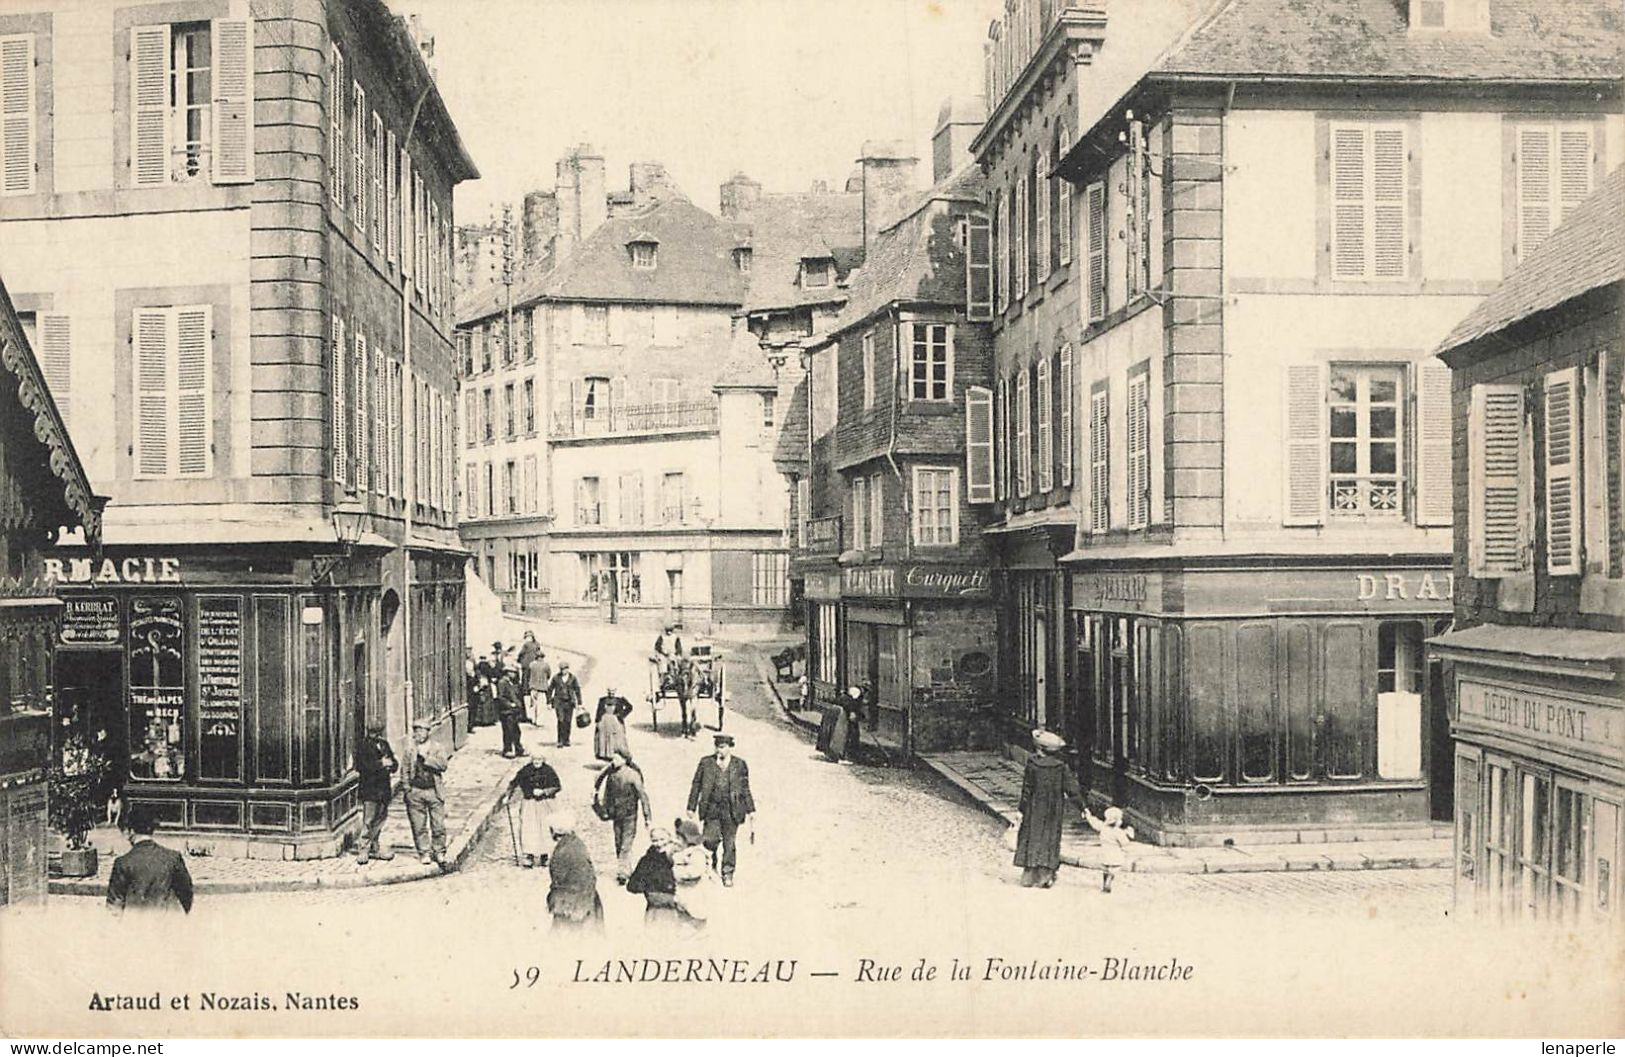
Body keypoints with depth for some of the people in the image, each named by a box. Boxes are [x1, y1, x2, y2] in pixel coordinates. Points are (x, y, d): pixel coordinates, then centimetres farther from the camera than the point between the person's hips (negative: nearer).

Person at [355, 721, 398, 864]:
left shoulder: (384, 744, 15)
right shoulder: (363, 746, -3)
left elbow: (395, 764, 16)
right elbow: (360, 766, -14)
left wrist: (390, 764, -8)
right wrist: (381, 764, -13)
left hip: (384, 788, 6)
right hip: (369, 789, -6)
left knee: (380, 818, 10)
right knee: (368, 819, -9)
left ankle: (374, 848, 20)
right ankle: (364, 850, -3)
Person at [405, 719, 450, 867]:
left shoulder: (437, 748, 6)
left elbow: (443, 765, -8)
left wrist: (426, 757, -15)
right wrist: (407, 788, 1)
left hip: (434, 791, 0)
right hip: (415, 791, 0)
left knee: (438, 825, 1)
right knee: (419, 826, 2)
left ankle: (439, 852, 13)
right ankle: (424, 852, 13)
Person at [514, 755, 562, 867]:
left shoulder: (549, 771, -5)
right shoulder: (525, 771, -3)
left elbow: (557, 787, -2)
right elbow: (514, 783, 7)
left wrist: (543, 791, -14)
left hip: (545, 804, 0)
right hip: (529, 803, 0)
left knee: (545, 829, 0)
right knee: (528, 829, -9)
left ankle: (544, 857, 12)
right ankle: (529, 856, -6)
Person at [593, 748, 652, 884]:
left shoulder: (633, 775, -14)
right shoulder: (610, 775, 1)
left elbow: (643, 795, -10)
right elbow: (607, 794, 17)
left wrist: (647, 817, -10)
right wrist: (604, 810, 15)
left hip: (629, 816, -6)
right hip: (616, 815, 6)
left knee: (626, 846, -8)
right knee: (618, 845, 12)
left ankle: (622, 873, -5)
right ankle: (627, 870, 24)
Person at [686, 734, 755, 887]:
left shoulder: (739, 765, 2)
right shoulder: (706, 763, 2)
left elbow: (745, 788, 8)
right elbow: (696, 785, 6)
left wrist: (750, 809, 7)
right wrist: (692, 806, 4)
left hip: (731, 810, 0)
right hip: (712, 808, 0)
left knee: (729, 843, 4)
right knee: (709, 841, -7)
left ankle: (727, 874, 19)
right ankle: (714, 855, 28)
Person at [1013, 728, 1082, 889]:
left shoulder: (1032, 763, -11)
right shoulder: (1061, 766, -7)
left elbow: (1027, 788, -7)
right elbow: (1071, 788, -5)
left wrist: (1023, 809, 0)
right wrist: (1081, 804, 6)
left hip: (1034, 810, -1)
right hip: (1053, 810, 1)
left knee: (1032, 838, 7)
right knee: (1050, 839, 9)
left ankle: (1030, 876, 5)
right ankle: (1045, 874, 2)